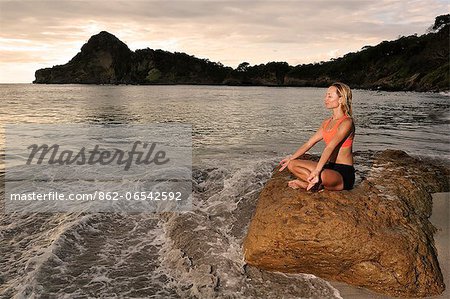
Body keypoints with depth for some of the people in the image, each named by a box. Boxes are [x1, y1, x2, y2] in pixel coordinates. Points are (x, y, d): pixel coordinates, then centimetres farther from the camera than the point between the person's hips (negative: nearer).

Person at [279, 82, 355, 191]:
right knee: (292, 164, -1)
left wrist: (316, 171, -38)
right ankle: (317, 182, -14)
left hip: (344, 173, -8)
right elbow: (309, 143, 16)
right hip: (329, 167, 8)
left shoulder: (347, 122, -15)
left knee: (322, 177, -40)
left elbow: (330, 147, -28)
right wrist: (291, 158, 13)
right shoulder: (326, 122, 13)